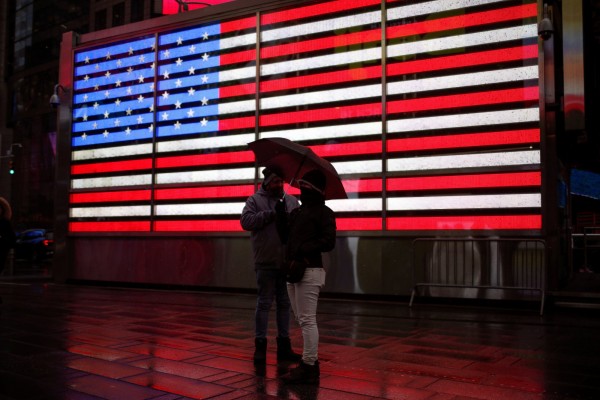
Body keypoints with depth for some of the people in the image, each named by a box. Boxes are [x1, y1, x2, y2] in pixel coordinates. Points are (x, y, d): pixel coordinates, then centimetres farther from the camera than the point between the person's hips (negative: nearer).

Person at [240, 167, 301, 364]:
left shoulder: (292, 201, 13)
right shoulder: (255, 200, 2)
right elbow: (246, 221, -12)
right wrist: (271, 214, -15)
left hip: (287, 262, 4)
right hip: (266, 262, -4)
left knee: (284, 303, 11)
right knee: (264, 303, 2)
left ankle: (284, 345, 21)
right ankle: (260, 344, 13)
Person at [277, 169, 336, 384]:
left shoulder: (324, 212, -4)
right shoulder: (296, 212, 20)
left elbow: (328, 242, -14)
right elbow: (285, 236, 16)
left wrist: (304, 249, -21)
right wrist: (280, 214, 8)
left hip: (309, 272, -9)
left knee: (307, 320, -7)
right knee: (302, 320, 14)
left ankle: (308, 367, -2)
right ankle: (310, 363, 23)